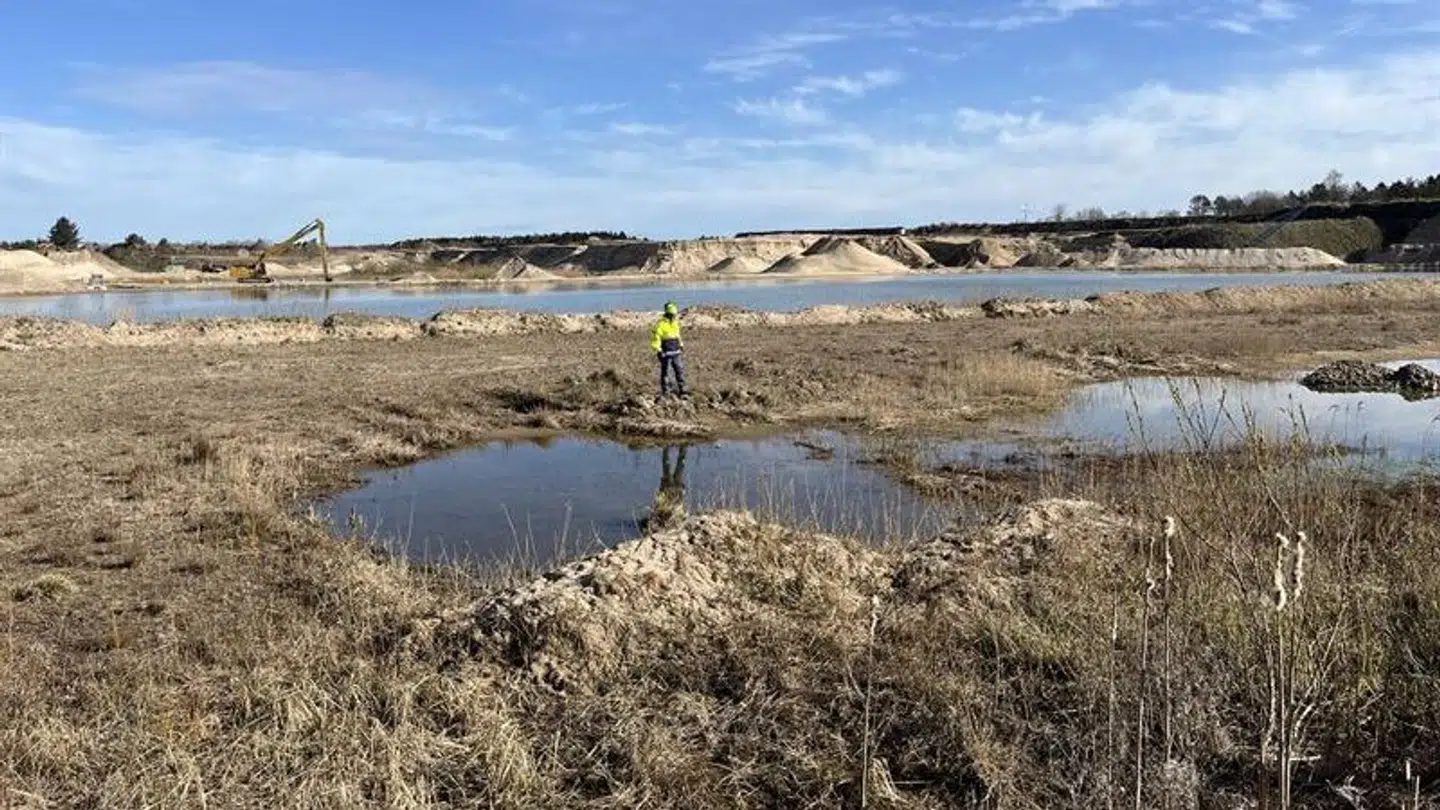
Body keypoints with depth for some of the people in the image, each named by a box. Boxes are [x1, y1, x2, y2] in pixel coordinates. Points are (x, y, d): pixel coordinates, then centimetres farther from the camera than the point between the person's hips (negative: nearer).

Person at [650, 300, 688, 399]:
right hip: (666, 353, -7)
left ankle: (682, 390, 14)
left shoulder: (675, 322, 10)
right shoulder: (660, 324, -14)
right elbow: (655, 338, -15)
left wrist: (681, 344, 22)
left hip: (676, 352, 7)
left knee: (680, 370, 7)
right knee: (665, 372, 0)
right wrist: (657, 351, -19)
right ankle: (664, 393, 7)